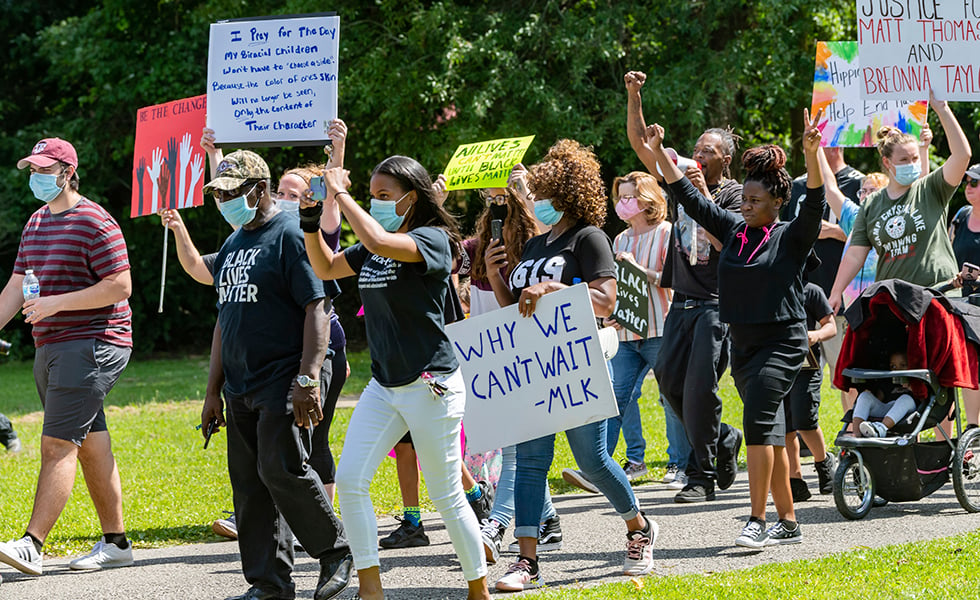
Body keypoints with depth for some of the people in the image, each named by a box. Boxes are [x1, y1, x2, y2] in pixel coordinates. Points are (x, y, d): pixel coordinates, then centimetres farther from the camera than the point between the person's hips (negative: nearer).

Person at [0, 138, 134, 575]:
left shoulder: (94, 222, -11)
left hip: (91, 345, -9)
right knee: (91, 444, 11)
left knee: (58, 443, -14)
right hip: (52, 348, 9)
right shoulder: (36, 223, 16)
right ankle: (115, 543, 16)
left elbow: (120, 286, -16)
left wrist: (56, 303, -19)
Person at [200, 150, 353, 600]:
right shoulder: (232, 246, 18)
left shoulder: (290, 234, -8)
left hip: (285, 380, -8)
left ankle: (336, 550, 3)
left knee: (282, 469, -16)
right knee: (249, 483, 6)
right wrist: (213, 390, 18)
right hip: (240, 388, 8)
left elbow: (316, 310, -14)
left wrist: (307, 379, -22)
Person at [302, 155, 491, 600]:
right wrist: (310, 220, 5)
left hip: (430, 386, -7)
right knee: (349, 481, -4)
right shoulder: (372, 249, 11)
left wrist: (340, 194, -21)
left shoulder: (432, 240, -13)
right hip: (383, 385, 7)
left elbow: (378, 241, -31)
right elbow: (326, 268, 20)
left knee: (446, 495, 1)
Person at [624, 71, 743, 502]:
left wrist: (705, 196, -18)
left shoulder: (734, 194, -3)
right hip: (682, 301, 6)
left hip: (717, 304, -6)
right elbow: (639, 142, 12)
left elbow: (727, 242, -18)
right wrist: (633, 96, 2)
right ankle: (724, 440, 21)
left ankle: (703, 475, -3)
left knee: (699, 386, -11)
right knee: (668, 377, 2)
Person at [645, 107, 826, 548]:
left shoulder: (791, 237, -5)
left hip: (782, 342, -6)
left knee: (758, 420, -19)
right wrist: (658, 153, 6)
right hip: (742, 343, 6)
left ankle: (757, 521, -19)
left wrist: (812, 156, -37)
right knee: (768, 431, 9)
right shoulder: (733, 230, 9)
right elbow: (689, 197, 11)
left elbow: (814, 204, -22)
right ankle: (787, 523, 14)